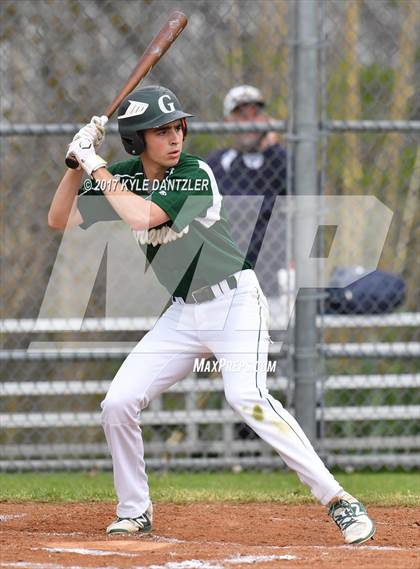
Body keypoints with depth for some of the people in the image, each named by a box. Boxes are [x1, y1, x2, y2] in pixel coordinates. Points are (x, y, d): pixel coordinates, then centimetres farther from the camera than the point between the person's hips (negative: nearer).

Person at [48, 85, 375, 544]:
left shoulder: (195, 175, -18)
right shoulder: (122, 178, 1)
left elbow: (143, 217, -31)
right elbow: (59, 220, 3)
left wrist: (95, 166, -21)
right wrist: (77, 163, -11)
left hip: (234, 300, -6)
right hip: (183, 313, 6)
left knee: (245, 396, -27)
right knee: (117, 404, -3)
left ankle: (338, 500, -25)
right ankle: (134, 510, 17)